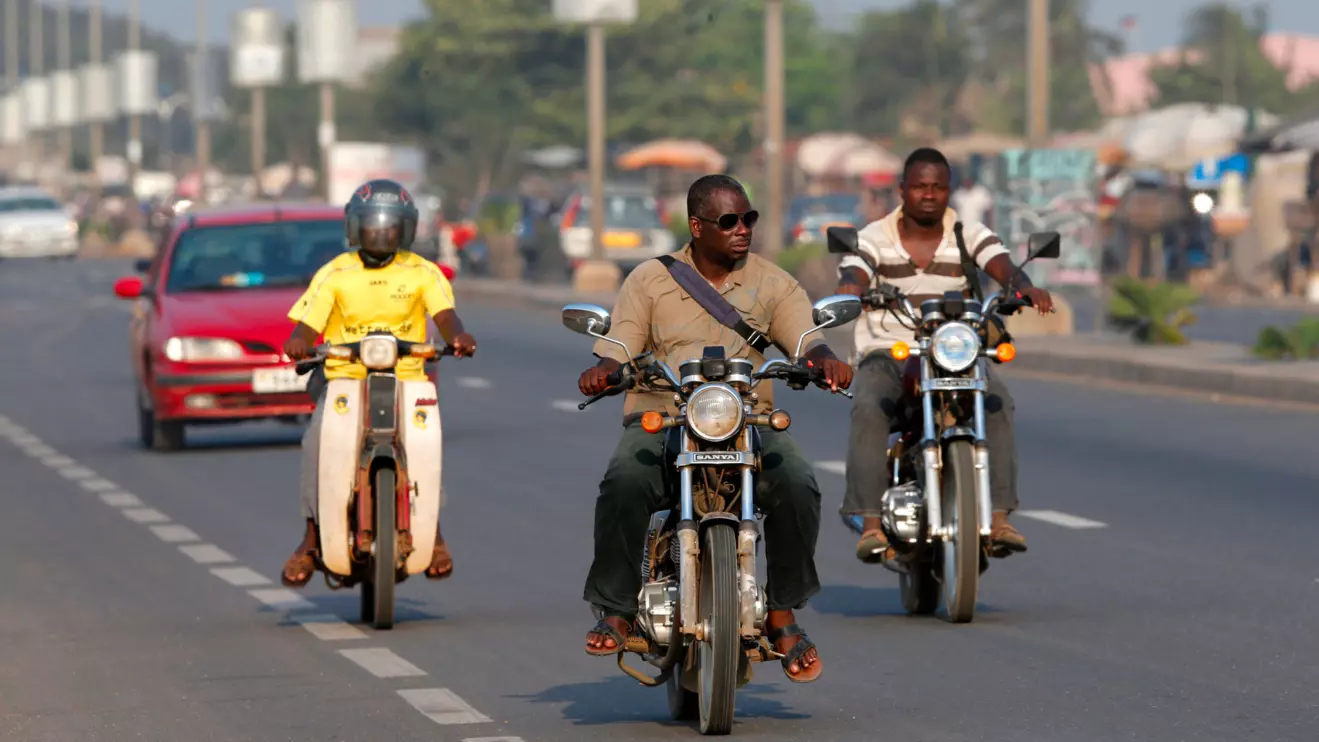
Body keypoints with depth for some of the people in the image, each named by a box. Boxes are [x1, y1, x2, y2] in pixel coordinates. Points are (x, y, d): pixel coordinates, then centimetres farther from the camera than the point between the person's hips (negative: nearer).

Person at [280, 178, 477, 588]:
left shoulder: (423, 273, 9)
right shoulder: (334, 274, 9)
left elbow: (445, 315, -5)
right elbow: (308, 323, 2)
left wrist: (457, 336, -30)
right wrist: (298, 341, -23)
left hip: (407, 380, 0)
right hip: (345, 377, 1)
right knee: (317, 441, -27)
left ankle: (432, 532, -14)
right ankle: (312, 538, -16)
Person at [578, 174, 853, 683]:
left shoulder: (773, 283, 13)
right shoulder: (650, 279, 10)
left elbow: (806, 341, 2)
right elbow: (618, 349, 4)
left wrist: (827, 361, -23)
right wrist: (602, 371, -21)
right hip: (660, 418, -1)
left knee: (798, 486, -27)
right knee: (623, 485, -32)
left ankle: (782, 613, -10)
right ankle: (617, 610, -16)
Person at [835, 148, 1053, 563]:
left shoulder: (971, 236, 6)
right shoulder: (873, 239, 3)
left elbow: (1003, 267, -12)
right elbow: (853, 276, -16)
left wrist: (1024, 287, -37)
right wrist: (849, 288, -42)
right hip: (887, 353, -1)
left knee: (997, 404, -28)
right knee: (869, 411, -33)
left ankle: (998, 517, -31)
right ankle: (871, 523, -37)